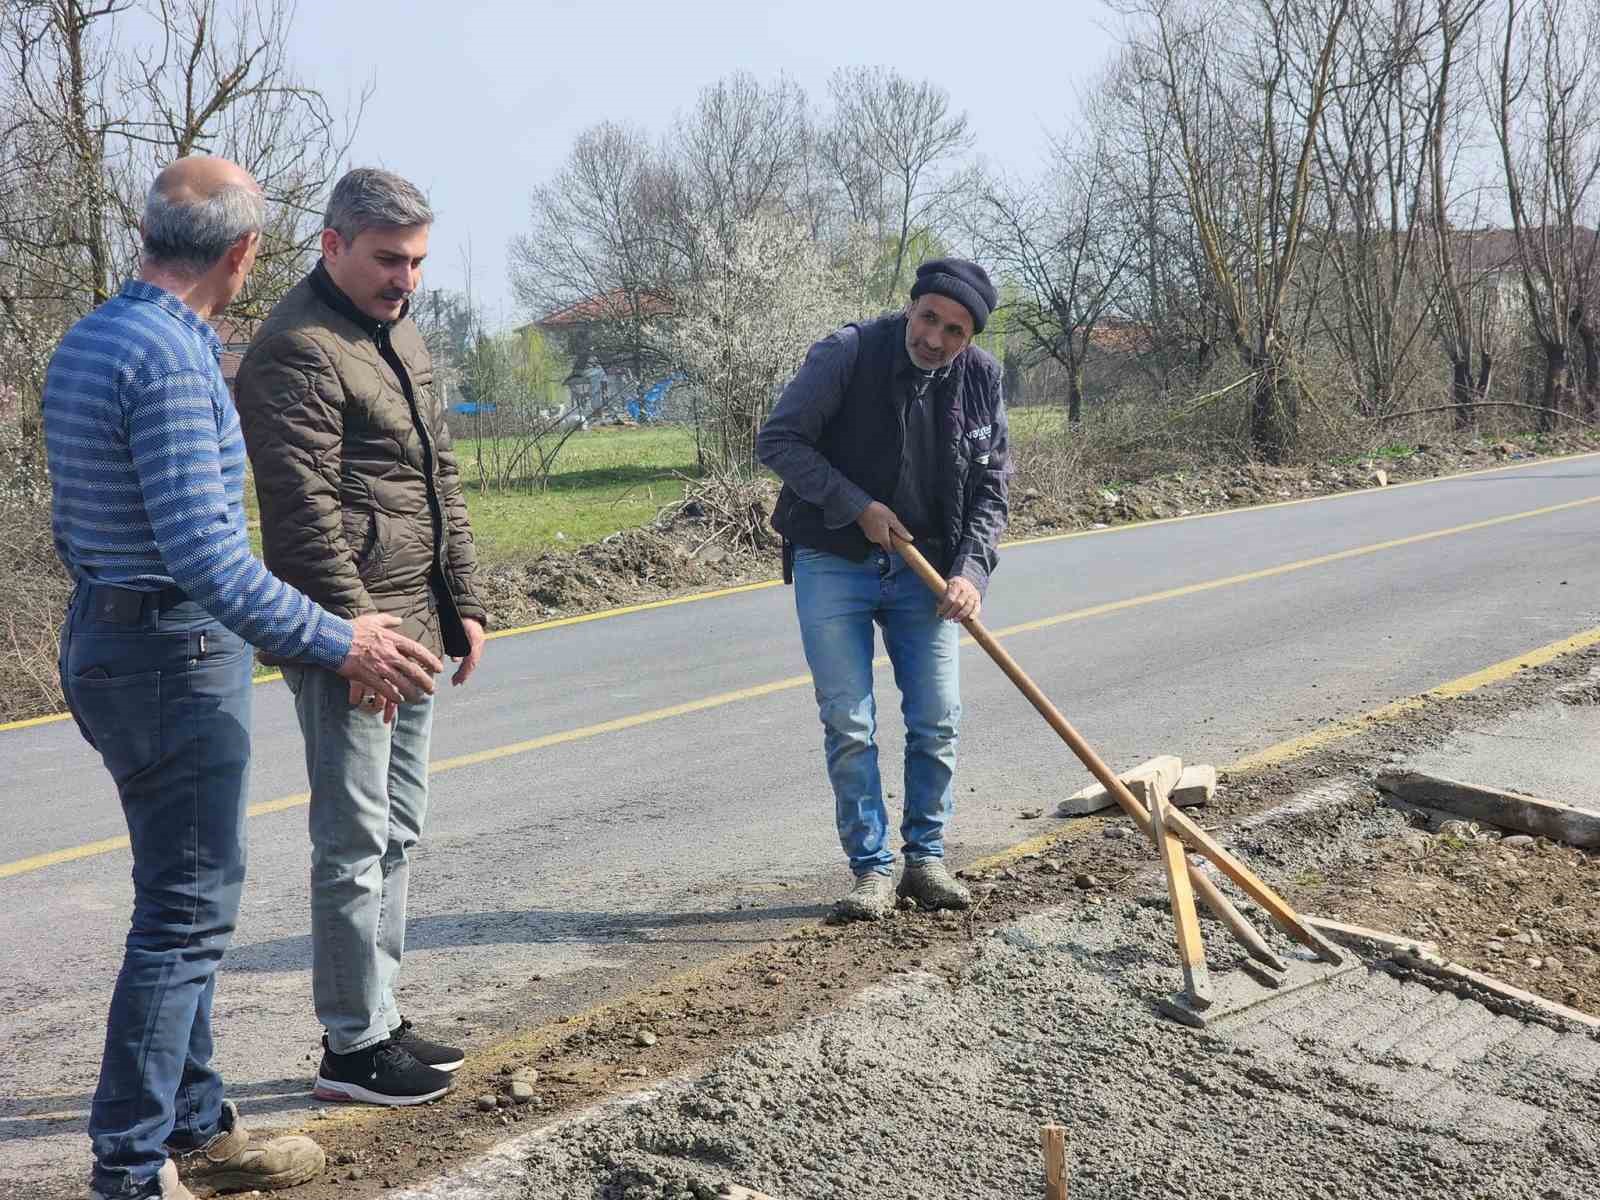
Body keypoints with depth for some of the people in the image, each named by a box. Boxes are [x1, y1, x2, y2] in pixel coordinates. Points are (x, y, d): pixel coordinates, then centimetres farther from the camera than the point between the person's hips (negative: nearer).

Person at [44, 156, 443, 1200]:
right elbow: (205, 552, -26)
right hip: (178, 653, -10)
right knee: (188, 907, -2)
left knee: (184, 899, 17)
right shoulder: (172, 358, -20)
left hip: (104, 634, 10)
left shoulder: (85, 341, 11)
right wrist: (335, 643, -22)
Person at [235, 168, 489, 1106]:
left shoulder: (402, 334, 16)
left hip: (412, 629, 10)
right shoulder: (298, 350, -13)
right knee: (357, 841, -3)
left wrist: (462, 604, 15)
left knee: (398, 831, 15)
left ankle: (381, 1019, 26)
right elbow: (304, 510, -19)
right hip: (349, 638, -9)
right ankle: (354, 1046, 8)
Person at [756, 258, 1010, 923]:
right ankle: (873, 868, 8)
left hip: (922, 569, 3)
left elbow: (990, 487, 4)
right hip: (833, 563, -3)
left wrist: (971, 570, -10)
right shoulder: (846, 354, -15)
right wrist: (857, 506, -19)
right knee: (849, 725, -3)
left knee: (937, 719, 3)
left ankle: (926, 858, 18)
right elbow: (779, 439, -13)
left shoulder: (982, 380, -3)